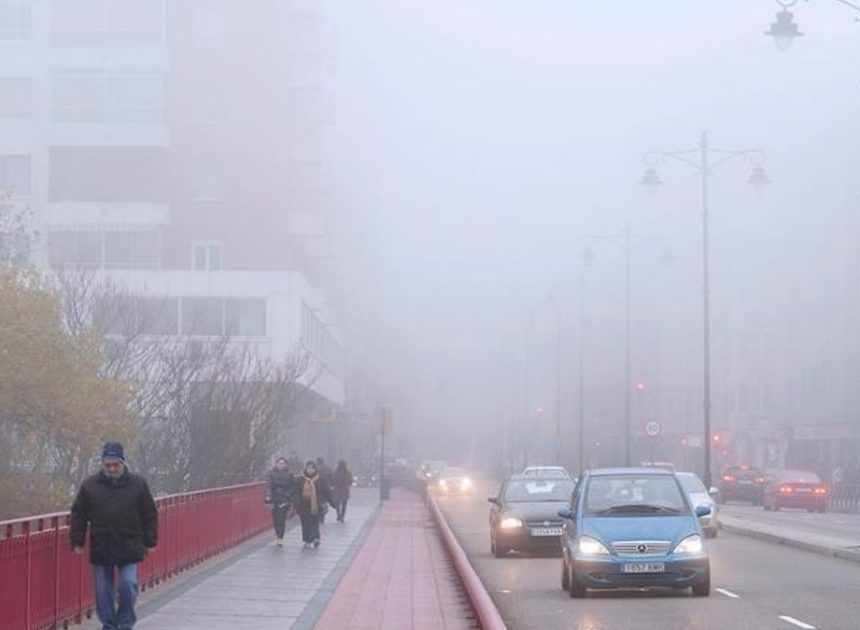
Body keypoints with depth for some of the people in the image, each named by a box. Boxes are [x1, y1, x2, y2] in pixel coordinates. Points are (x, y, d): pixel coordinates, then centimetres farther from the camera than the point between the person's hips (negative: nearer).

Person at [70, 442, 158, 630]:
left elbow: (150, 515, 6)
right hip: (100, 549, 1)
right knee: (103, 590, 6)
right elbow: (78, 515, 7)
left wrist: (150, 542, 3)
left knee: (128, 585, -7)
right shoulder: (90, 486, 3)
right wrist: (77, 542, 2)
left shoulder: (138, 484, 2)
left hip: (129, 548, -1)